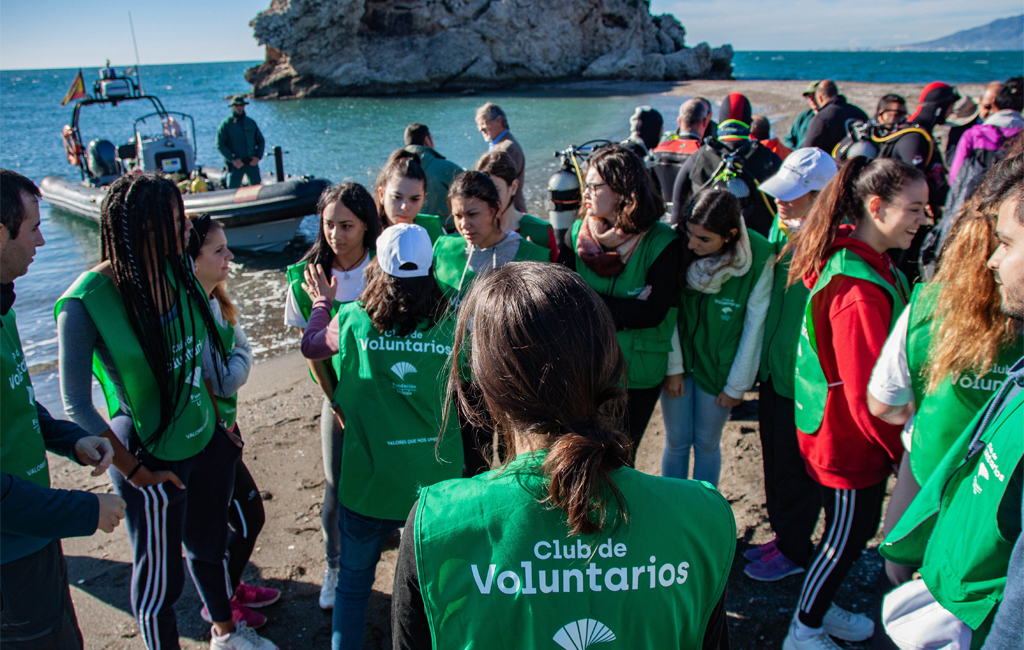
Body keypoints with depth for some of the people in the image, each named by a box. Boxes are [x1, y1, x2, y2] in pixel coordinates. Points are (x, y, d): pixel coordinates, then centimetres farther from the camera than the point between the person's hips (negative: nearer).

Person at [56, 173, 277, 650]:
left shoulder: (177, 269, -5)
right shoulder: (86, 301, -23)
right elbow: (77, 405, -17)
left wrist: (218, 418, 9)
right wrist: (134, 470, -14)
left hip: (206, 442, 7)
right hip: (154, 458, -6)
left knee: (209, 545, 27)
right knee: (159, 576, 12)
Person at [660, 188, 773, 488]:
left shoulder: (759, 258, -19)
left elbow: (754, 326, -10)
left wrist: (737, 385, -5)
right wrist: (672, 367, -6)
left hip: (718, 367, -1)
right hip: (677, 360, 1)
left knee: (707, 443, 12)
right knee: (677, 442, 10)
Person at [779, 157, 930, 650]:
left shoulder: (869, 264, 4)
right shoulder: (859, 291, -30)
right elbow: (867, 393, -27)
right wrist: (903, 449, -14)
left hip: (854, 433, 9)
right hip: (850, 440, -9)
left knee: (856, 528, 23)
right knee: (848, 534, 8)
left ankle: (818, 607, 43)